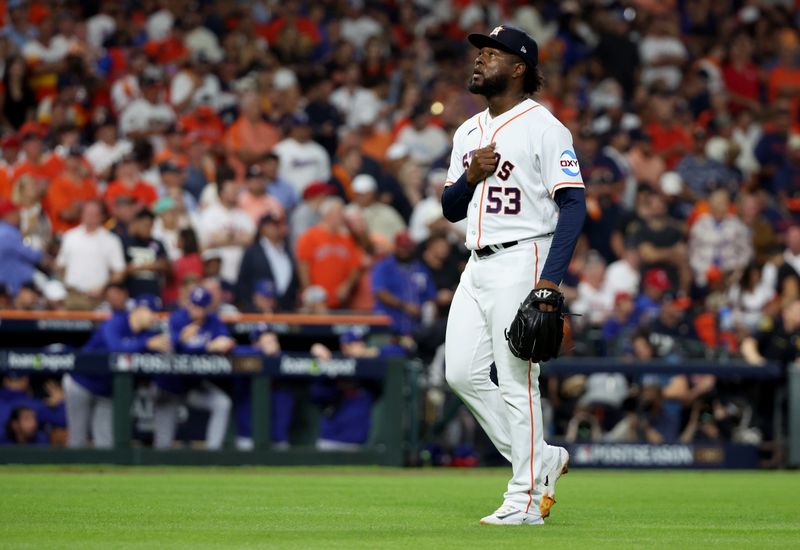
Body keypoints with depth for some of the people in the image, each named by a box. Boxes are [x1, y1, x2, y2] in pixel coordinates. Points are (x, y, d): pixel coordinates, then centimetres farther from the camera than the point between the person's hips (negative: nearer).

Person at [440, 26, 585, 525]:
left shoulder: (543, 127, -7)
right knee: (463, 372, 3)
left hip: (522, 261, -8)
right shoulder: (469, 132, 18)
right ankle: (541, 459, 16)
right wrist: (471, 176, -4)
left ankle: (525, 499, -3)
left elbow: (573, 204, -13)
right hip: (478, 264, 8)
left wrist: (551, 279, -21)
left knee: (517, 381, -8)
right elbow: (451, 210, 19)